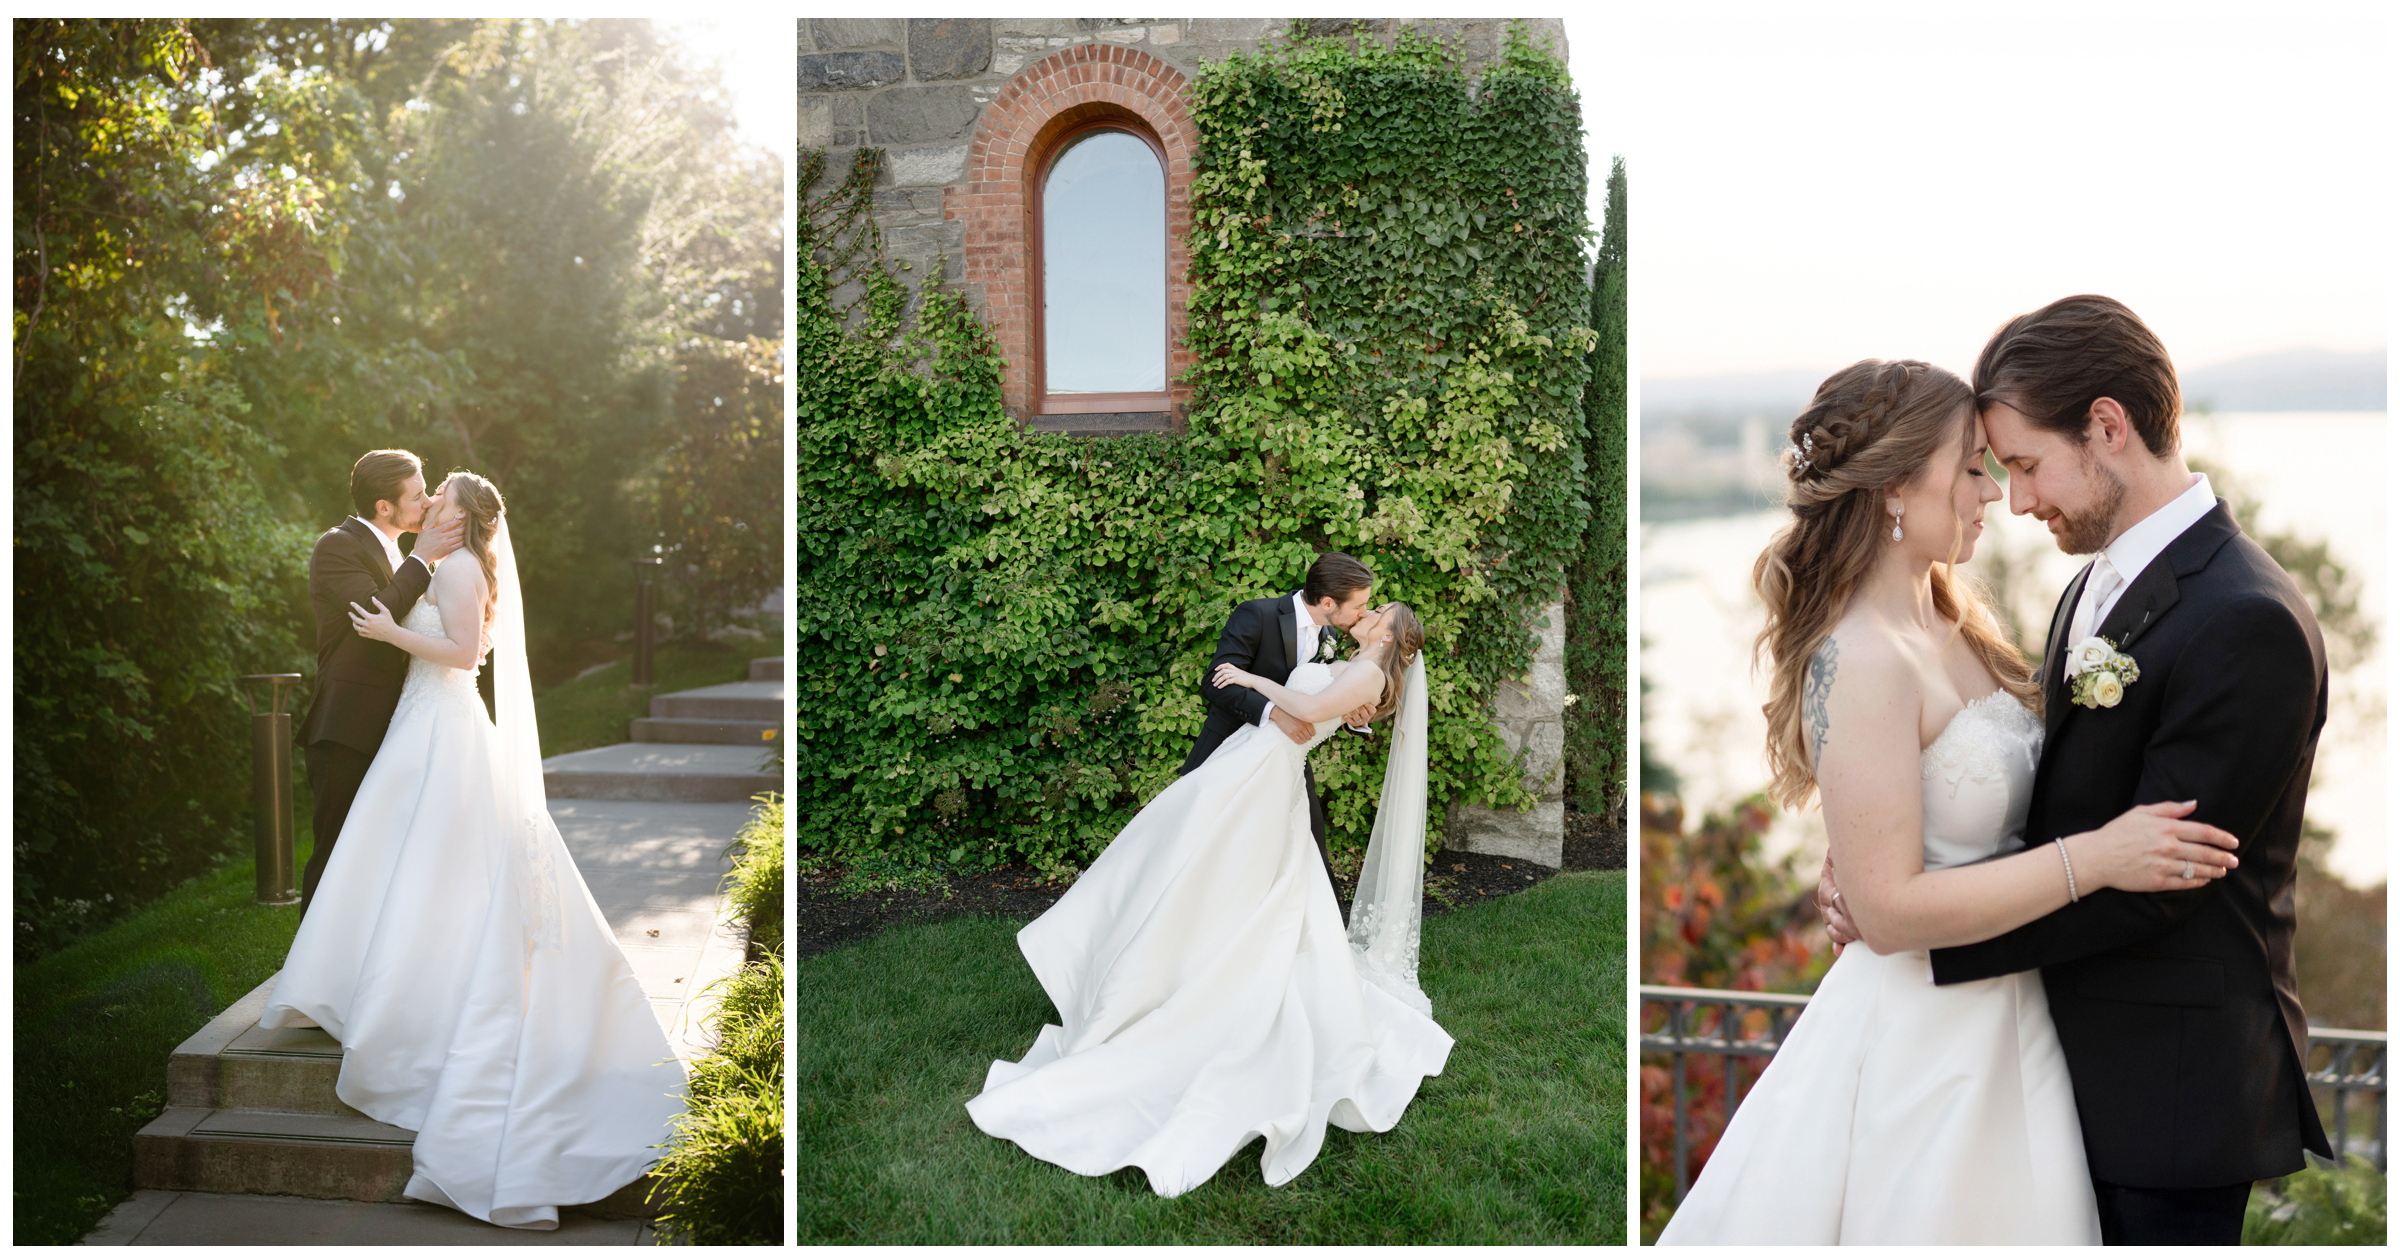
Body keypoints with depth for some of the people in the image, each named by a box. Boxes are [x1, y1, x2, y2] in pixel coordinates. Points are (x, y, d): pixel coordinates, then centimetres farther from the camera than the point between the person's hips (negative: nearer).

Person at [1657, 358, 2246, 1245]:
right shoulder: (1862, 662, -23)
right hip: (1922, 1044, -8)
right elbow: (1888, 908, -25)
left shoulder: (1955, 621, 4)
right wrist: (2094, 857, -23)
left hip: (2008, 1019, 8)